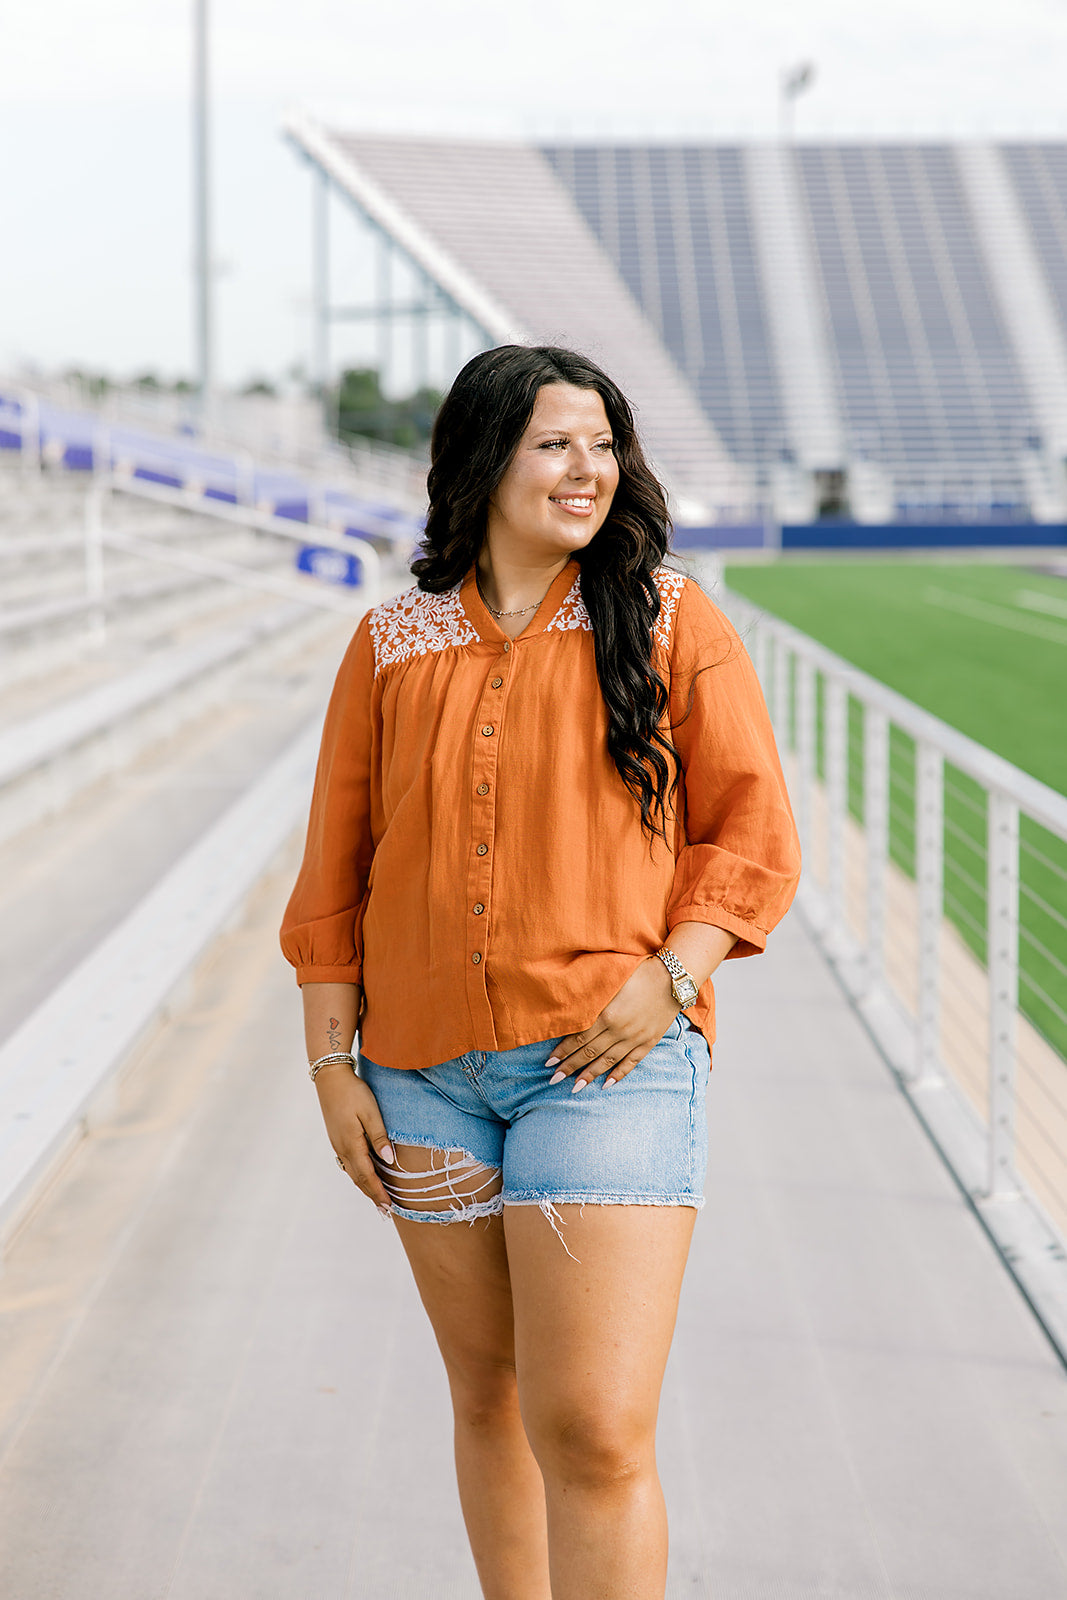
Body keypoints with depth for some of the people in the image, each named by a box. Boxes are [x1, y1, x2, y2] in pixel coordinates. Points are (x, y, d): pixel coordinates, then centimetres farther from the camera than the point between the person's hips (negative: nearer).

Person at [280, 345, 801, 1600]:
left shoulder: (667, 621, 2)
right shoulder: (392, 645, 7)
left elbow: (753, 833, 1)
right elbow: (335, 872, 10)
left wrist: (669, 978, -13)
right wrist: (333, 1064, 5)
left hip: (609, 1065, -3)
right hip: (425, 1072, 3)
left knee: (594, 1429, -10)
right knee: (487, 1394, 17)